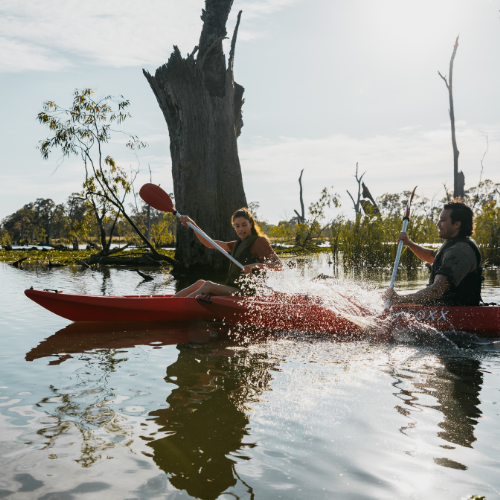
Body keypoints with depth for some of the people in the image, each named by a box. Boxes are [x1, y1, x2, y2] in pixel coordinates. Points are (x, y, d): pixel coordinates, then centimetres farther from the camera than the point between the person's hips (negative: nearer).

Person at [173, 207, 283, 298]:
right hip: (233, 290, 8)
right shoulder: (238, 244, 20)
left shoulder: (259, 241, -4)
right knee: (201, 283, -3)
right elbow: (209, 243, 18)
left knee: (208, 285, -21)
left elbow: (279, 266, -14)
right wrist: (192, 224, 10)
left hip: (247, 294, -8)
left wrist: (255, 265, -29)